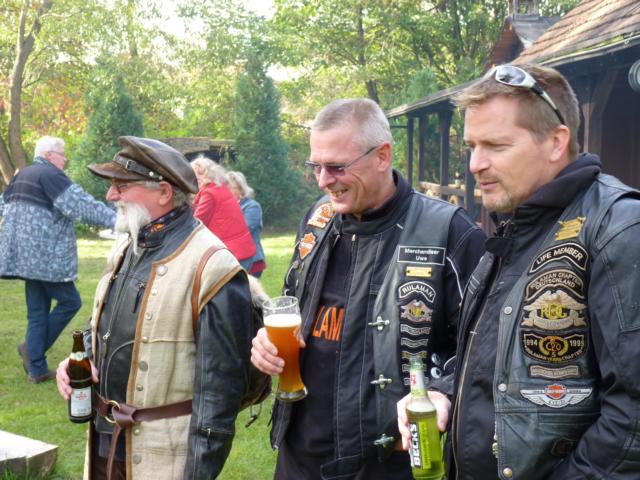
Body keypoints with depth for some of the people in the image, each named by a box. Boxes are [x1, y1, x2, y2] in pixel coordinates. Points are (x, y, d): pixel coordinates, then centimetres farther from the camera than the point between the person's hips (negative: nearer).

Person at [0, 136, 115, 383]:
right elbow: (80, 205, -20)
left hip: (25, 256, 9)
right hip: (46, 257, -9)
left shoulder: (21, 176, 17)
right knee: (70, 301, 3)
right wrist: (115, 219, -22)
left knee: (37, 311, 11)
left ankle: (36, 369, 12)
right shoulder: (50, 175, -11)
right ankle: (32, 347, 4)